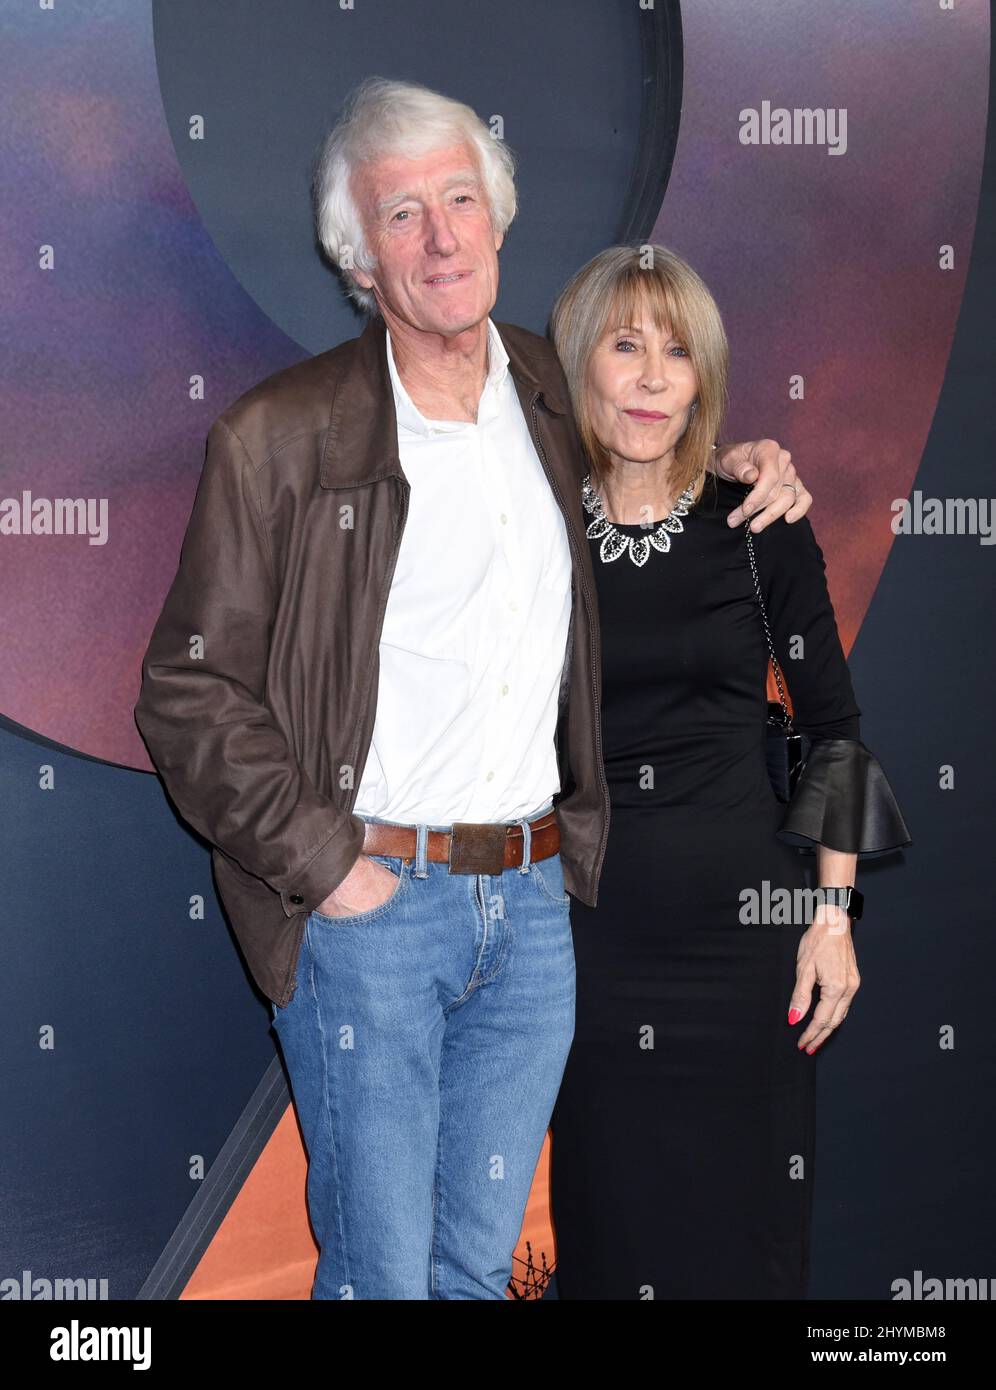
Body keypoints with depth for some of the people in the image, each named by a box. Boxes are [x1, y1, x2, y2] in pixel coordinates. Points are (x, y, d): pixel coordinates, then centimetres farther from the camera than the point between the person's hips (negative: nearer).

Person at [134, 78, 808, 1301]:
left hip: (535, 902, 4)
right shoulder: (280, 435, -7)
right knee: (381, 1271, 6)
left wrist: (737, 475, 7)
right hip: (367, 905, -4)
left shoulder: (557, 397, 7)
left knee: (482, 1261, 17)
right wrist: (321, 863, -12)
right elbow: (186, 693, -6)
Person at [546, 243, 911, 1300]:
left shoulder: (758, 525, -2)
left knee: (744, 1221, 10)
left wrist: (833, 915, -2)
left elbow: (833, 726, 3)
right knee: (607, 1215, 11)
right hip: (585, 928, 1)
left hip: (742, 917, 0)